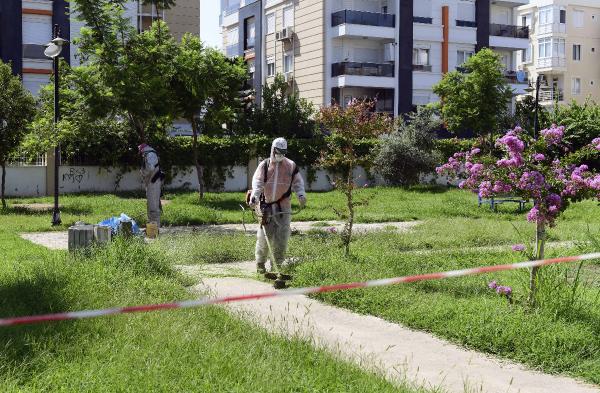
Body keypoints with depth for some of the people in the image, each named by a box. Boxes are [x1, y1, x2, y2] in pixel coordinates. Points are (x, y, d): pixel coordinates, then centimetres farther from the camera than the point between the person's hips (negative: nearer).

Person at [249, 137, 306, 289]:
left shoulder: (291, 166, 8)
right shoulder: (264, 165, 6)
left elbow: (298, 182, 11)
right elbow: (257, 181, -4)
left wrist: (301, 194, -9)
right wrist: (254, 196, -21)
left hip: (283, 208, 0)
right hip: (266, 207, 0)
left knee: (281, 240, -7)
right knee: (264, 238, 7)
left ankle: (282, 269, -4)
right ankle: (260, 265, 25)